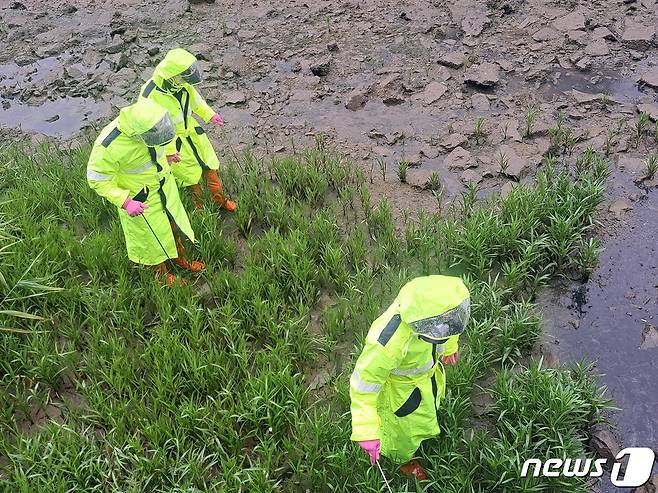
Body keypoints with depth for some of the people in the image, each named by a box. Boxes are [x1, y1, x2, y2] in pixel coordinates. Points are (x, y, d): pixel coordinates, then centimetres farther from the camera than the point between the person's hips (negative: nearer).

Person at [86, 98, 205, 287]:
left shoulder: (148, 117, -21)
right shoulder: (109, 146, -39)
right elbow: (97, 179, -25)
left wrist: (167, 154, 17)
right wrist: (125, 202, -31)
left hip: (164, 183, 6)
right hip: (139, 198, -5)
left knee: (174, 221, 25)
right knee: (153, 236, 16)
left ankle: (180, 258, 52)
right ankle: (162, 272, 44)